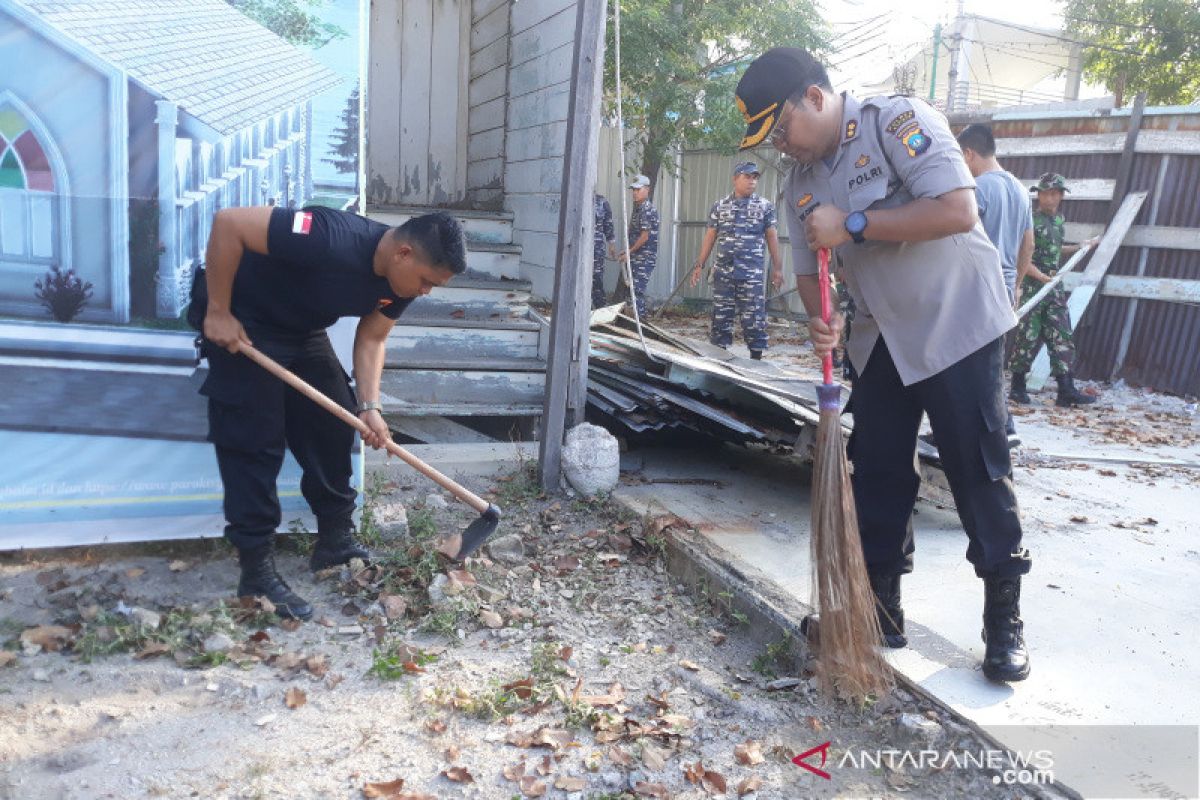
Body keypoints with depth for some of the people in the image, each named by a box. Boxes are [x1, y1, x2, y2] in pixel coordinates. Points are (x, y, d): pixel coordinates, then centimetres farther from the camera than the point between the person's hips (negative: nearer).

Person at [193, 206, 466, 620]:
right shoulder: (333, 239, -37)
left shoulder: (399, 280, -12)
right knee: (254, 440, -8)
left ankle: (336, 539, 18)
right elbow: (228, 222, -33)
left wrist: (369, 407, -14)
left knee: (333, 423, 5)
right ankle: (255, 569, 0)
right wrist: (218, 312, -27)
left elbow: (371, 339, -1)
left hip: (302, 330, 8)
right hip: (241, 322, -7)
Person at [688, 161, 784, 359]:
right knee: (720, 317, 5)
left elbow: (772, 237, 6)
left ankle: (756, 360, 7)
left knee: (754, 319, -2)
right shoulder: (720, 206, 8)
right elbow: (710, 236, 11)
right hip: (723, 272, 2)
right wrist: (699, 265, 6)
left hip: (753, 274, -2)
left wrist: (777, 267, 2)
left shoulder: (765, 206, 5)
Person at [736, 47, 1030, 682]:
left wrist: (853, 225, -25)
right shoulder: (802, 181, 4)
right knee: (876, 471, 7)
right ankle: (881, 607, 20)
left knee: (978, 471, -2)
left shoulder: (897, 122, -16)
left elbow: (958, 210, -26)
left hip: (956, 324, -6)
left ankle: (1004, 621, 13)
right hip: (881, 338, 7)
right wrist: (820, 319, -14)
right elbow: (809, 268, 7)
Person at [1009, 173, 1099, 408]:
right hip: (1032, 287, -7)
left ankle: (1066, 391, 3)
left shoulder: (1059, 221, 13)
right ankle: (1017, 387, 10)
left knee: (1062, 337, 2)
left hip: (1055, 288, 7)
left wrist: (1080, 247, 25)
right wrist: (1043, 277, -21)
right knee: (1029, 338, -2)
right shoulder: (1031, 221, -10)